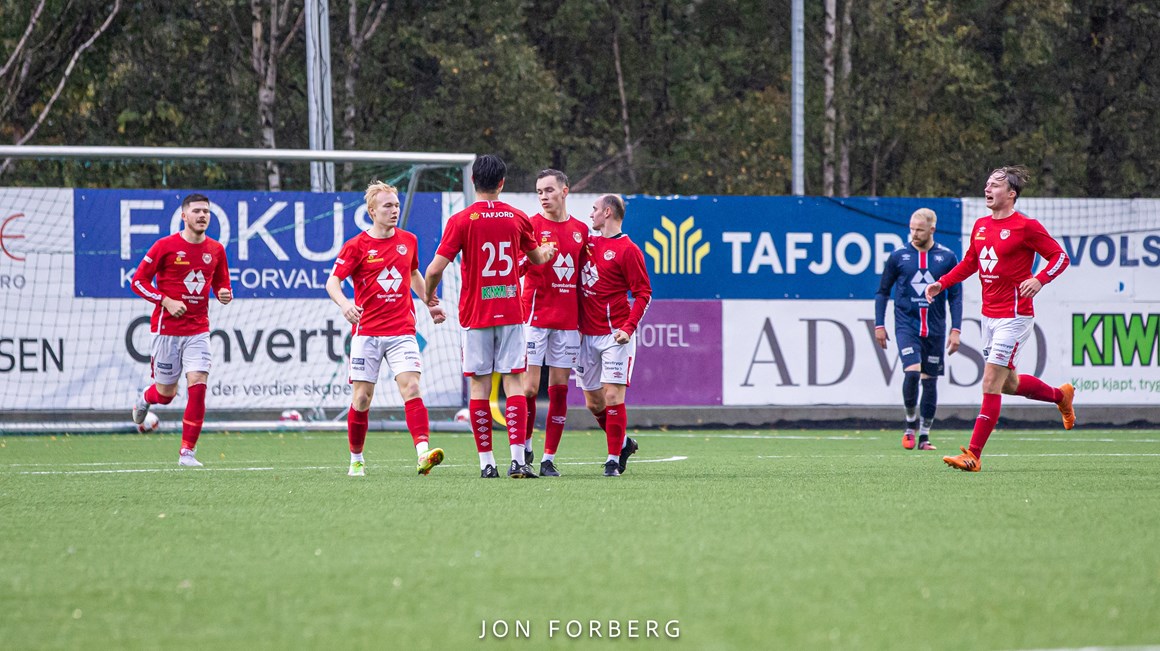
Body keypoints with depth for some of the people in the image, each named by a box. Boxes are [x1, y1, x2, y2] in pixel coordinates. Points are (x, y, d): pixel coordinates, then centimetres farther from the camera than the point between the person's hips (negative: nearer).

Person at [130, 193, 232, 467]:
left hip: (198, 329, 2)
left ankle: (188, 452, -6)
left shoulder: (215, 249, 5)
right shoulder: (165, 246, -7)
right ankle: (145, 399, 45)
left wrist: (224, 295, -7)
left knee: (198, 384, -14)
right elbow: (138, 281, -3)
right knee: (166, 393, 6)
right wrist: (166, 301, -15)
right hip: (167, 328, -2)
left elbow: (221, 284, 17)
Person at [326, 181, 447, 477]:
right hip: (366, 332, -2)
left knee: (411, 388, -17)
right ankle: (356, 461, 18)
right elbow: (333, 281, -6)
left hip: (402, 331, 2)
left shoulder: (408, 241, 9)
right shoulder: (356, 246, -3)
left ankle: (423, 453, -29)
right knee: (362, 398, 1)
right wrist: (344, 304, -26)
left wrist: (429, 303, 25)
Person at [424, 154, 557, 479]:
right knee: (514, 382, 0)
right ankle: (517, 459, -12)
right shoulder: (518, 218, 4)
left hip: (476, 315, -2)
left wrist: (429, 295, 10)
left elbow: (436, 269, -11)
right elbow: (537, 258, 22)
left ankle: (486, 462, 1)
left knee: (479, 384, 3)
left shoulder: (461, 220, -7)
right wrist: (547, 251, 46)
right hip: (511, 312, 2)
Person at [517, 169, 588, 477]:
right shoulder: (531, 226, -2)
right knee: (529, 388, -8)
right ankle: (524, 448, 11)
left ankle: (549, 459, 6)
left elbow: (584, 278, 15)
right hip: (535, 317, -4)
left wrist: (582, 322, 12)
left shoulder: (580, 230, 11)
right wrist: (531, 256, -30)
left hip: (568, 321, 4)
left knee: (560, 389, 2)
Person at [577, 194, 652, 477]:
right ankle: (623, 443, 29)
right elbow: (579, 286, 22)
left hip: (615, 335, -7)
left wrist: (628, 328, -19)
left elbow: (643, 293, -9)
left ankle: (614, 460, -5)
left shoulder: (627, 250, -6)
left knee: (613, 396, -10)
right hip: (587, 335, 7)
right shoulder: (589, 244, 13)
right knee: (593, 401, 9)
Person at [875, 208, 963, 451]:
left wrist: (956, 330, -1)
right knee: (912, 372, -19)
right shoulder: (898, 256, 1)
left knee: (930, 380, 5)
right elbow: (883, 292, 10)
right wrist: (879, 325, 5)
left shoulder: (947, 257, 1)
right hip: (906, 325, -1)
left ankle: (924, 435, 15)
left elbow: (955, 296, 6)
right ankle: (910, 424, 0)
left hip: (935, 329, 1)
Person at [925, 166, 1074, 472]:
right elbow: (969, 262, 22)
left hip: (1014, 315, -8)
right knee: (1008, 383, 18)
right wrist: (941, 283, 9)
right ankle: (1061, 395, 44)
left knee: (991, 383, -12)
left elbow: (1060, 257, -7)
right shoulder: (981, 226, 10)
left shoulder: (1026, 226, -11)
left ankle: (973, 455, -12)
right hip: (989, 315, 8)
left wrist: (1038, 280, -24)